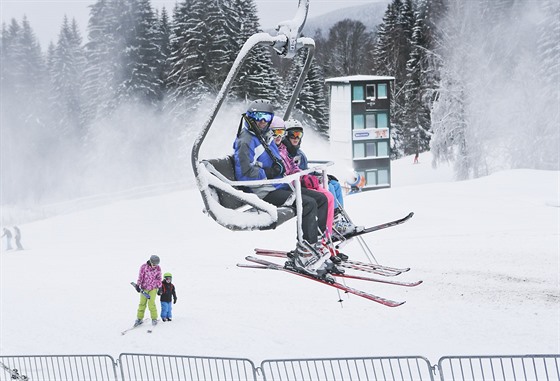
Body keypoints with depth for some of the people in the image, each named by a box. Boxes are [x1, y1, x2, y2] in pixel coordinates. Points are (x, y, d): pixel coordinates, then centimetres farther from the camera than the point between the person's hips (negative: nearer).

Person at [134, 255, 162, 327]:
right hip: (144, 288, 0)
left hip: (153, 288, 0)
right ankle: (139, 319, 13)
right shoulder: (144, 267, -8)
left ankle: (154, 319, -1)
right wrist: (138, 285, -9)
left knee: (151, 303, -12)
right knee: (142, 303, 1)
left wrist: (159, 288, 6)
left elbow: (159, 278, 6)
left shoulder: (158, 268, -2)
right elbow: (140, 276, -4)